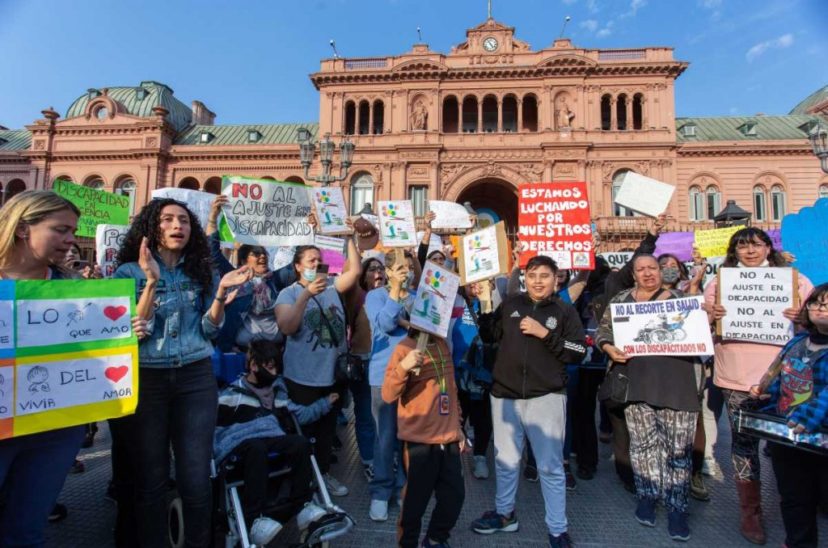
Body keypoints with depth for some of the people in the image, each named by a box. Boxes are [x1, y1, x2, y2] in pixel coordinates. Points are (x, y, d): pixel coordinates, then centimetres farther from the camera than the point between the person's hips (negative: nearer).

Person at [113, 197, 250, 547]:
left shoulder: (202, 272, 7)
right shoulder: (129, 272, 1)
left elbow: (210, 329, 3)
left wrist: (221, 292, -14)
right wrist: (151, 282, -20)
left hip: (195, 378, 2)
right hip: (145, 380, -1)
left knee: (196, 478, 4)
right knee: (151, 477, 10)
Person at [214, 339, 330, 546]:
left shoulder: (277, 390, 20)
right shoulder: (230, 395, 2)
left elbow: (299, 414, 25)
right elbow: (212, 429, 2)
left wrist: (325, 403, 19)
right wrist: (213, 456, -9)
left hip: (272, 440, 5)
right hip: (240, 445, -4)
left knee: (300, 442, -25)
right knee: (257, 447, -39)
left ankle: (302, 506, -16)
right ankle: (255, 519, -36)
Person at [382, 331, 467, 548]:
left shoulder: (442, 344, 7)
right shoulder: (405, 348, -12)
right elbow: (388, 395, -18)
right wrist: (403, 367, -35)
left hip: (448, 439, 6)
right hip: (420, 441, -6)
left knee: (454, 496, 12)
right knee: (416, 499, 5)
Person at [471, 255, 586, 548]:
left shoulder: (565, 312, 0)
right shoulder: (510, 304, 6)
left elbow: (578, 353, -7)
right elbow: (489, 337, 11)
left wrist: (545, 334, -15)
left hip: (546, 398, -2)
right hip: (505, 395, 3)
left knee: (550, 466, 5)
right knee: (505, 460, 17)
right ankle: (505, 513, 38)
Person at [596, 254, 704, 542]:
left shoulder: (679, 297, 9)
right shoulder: (621, 300, 9)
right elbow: (603, 330, 9)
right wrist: (609, 348, -10)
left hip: (675, 383, 0)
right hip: (637, 383, 1)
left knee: (677, 446, 3)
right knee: (643, 442, 9)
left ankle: (677, 507, 17)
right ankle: (647, 497, 26)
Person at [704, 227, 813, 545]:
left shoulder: (794, 279, 9)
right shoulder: (719, 282, 8)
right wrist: (710, 315, -14)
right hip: (737, 377, 0)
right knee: (744, 441, 4)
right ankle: (750, 512, 19)